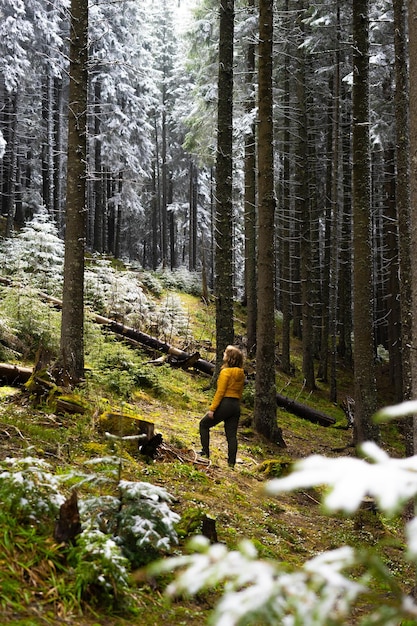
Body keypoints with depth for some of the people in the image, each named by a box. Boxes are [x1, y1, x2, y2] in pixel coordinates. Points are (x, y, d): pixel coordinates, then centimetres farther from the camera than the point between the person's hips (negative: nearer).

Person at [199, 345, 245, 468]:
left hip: (225, 403, -7)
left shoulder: (225, 372, -13)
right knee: (232, 434, 8)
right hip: (236, 406, 7)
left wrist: (212, 408, -14)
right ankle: (232, 461, 6)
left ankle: (205, 452, 9)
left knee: (204, 424, 11)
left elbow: (220, 392, -16)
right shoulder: (241, 374, 10)